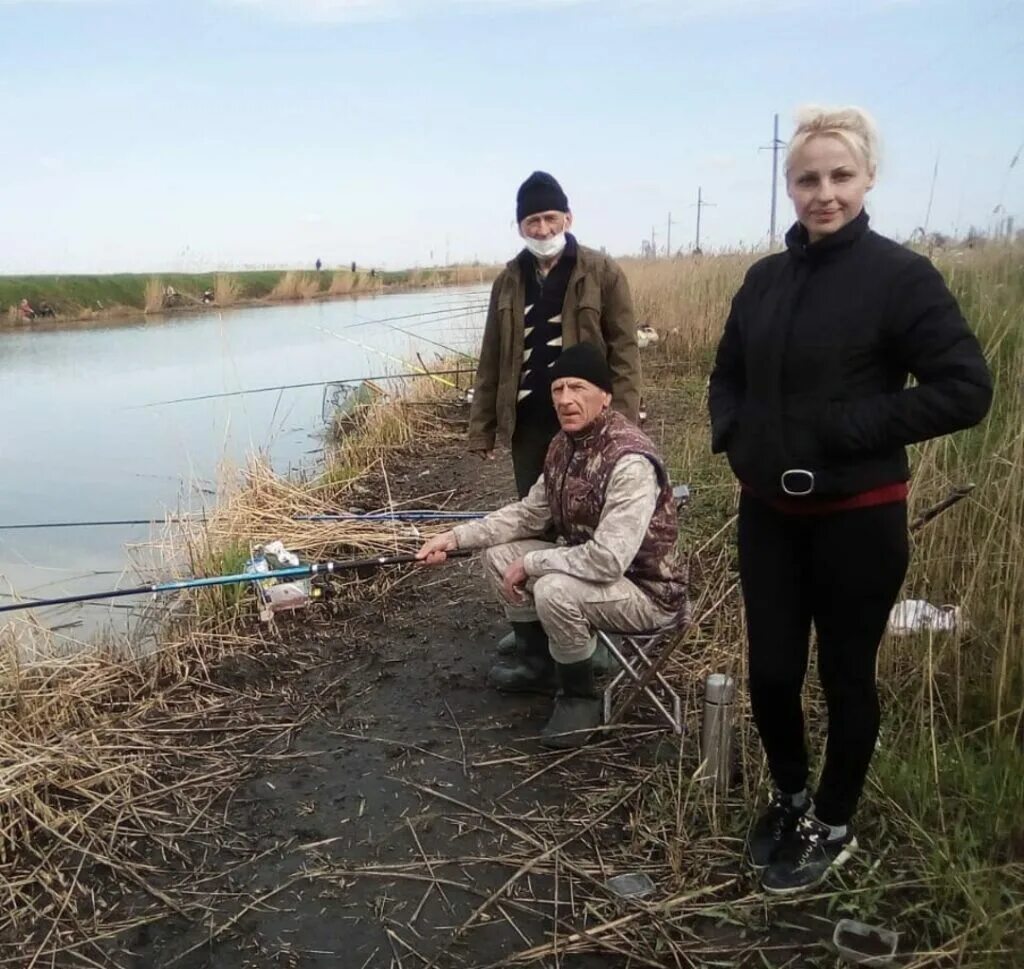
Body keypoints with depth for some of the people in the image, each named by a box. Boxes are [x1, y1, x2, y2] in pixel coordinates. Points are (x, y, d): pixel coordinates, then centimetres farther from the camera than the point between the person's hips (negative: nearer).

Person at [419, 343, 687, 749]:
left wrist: (529, 564, -23)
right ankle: (540, 663, 22)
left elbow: (608, 559, -35)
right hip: (588, 565, 9)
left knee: (555, 591, -33)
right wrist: (457, 536, -2)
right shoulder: (565, 444, -2)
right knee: (499, 556, 3)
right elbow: (529, 512, 8)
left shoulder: (630, 461, -30)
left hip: (647, 591, -9)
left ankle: (580, 696, -5)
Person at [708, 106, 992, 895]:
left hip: (857, 518, -4)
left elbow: (966, 389, -15)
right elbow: (728, 375, 18)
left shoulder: (899, 275, -11)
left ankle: (834, 827, 33)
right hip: (768, 513, 5)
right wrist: (734, 434, -1)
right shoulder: (765, 279, 5)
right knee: (771, 671, 11)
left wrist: (846, 428, -19)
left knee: (846, 676, 11)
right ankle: (791, 800, 38)